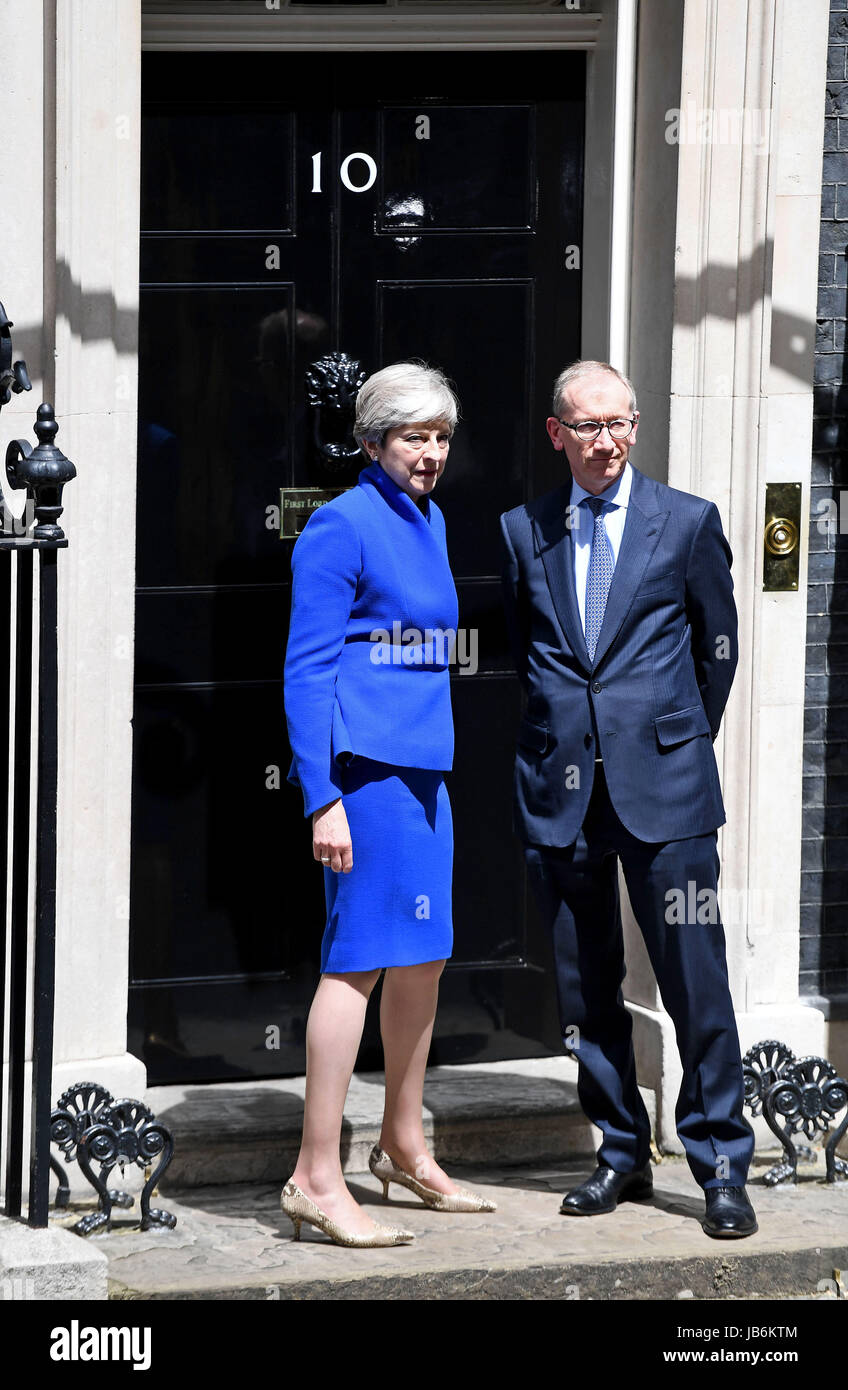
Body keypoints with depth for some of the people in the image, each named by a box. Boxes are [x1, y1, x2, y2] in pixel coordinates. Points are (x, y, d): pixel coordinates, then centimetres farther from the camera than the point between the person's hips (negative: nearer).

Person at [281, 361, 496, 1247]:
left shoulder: (427, 522, 15)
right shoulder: (342, 526, -11)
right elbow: (307, 669, -14)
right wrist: (323, 797, -20)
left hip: (421, 763, 9)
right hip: (366, 764, -9)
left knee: (425, 952, 14)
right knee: (361, 955, -10)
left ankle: (403, 1149, 28)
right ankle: (316, 1179, -8)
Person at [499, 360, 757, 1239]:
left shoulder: (688, 522, 3)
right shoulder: (522, 532, 9)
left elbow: (717, 646, 11)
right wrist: (558, 734, 13)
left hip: (662, 783, -3)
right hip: (559, 787, 3)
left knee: (695, 978, -5)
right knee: (584, 985, 8)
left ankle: (721, 1166, 3)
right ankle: (621, 1155, 19)